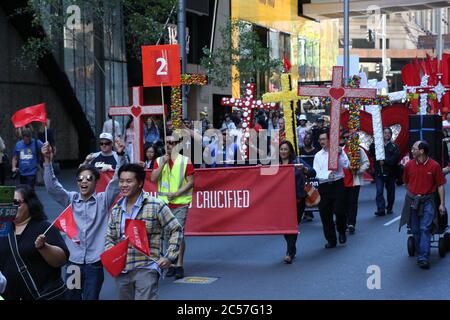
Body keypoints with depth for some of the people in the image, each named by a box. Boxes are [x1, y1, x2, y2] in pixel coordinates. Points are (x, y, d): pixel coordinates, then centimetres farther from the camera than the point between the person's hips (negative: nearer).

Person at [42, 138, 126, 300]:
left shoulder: (103, 200, 0)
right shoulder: (71, 199, 6)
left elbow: (117, 181, -11)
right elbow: (52, 187, -3)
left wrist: (121, 155, -24)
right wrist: (47, 161, -15)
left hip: (94, 263, -2)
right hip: (73, 261, 3)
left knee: (91, 298, 0)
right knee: (72, 297, 10)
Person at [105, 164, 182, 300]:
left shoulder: (156, 206, -5)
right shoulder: (116, 210, 11)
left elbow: (176, 230, 0)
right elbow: (110, 238, 19)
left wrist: (170, 257, -8)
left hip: (146, 269, -6)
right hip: (122, 270, 6)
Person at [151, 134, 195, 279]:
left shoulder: (185, 161, -1)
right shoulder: (159, 161, 9)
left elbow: (191, 182, -3)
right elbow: (153, 179, -3)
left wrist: (176, 193, -12)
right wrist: (163, 163, -12)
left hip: (180, 203, -3)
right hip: (163, 203, 4)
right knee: (166, 234, 4)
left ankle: (179, 266, -6)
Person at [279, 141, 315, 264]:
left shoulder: (297, 162, -2)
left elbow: (313, 173, -9)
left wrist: (304, 169, -28)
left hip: (297, 199, -3)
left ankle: (290, 253, -3)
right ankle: (292, 250, 28)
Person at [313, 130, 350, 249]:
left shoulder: (338, 151, 6)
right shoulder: (318, 155, 12)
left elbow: (346, 165, -7)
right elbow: (316, 173, 2)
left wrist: (340, 154, -19)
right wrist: (328, 175, -15)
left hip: (337, 184, -3)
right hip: (324, 186, 3)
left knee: (339, 211, -11)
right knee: (325, 214, 2)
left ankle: (342, 232, 17)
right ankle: (331, 240, 15)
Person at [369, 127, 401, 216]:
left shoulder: (394, 146, 4)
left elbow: (396, 157, -8)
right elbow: (371, 153, -8)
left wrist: (385, 161, -16)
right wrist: (374, 143, -21)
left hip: (390, 173, 0)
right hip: (379, 172, 0)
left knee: (390, 191, 9)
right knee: (379, 191, -11)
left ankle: (389, 208, 24)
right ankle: (381, 210, -14)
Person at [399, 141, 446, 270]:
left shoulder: (434, 166, -8)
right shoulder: (409, 165, -1)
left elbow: (440, 185, -3)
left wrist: (442, 204, -5)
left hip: (427, 201, -3)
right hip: (412, 200, 3)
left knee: (425, 228, -11)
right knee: (415, 230, 7)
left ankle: (423, 258, -13)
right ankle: (420, 254, 21)